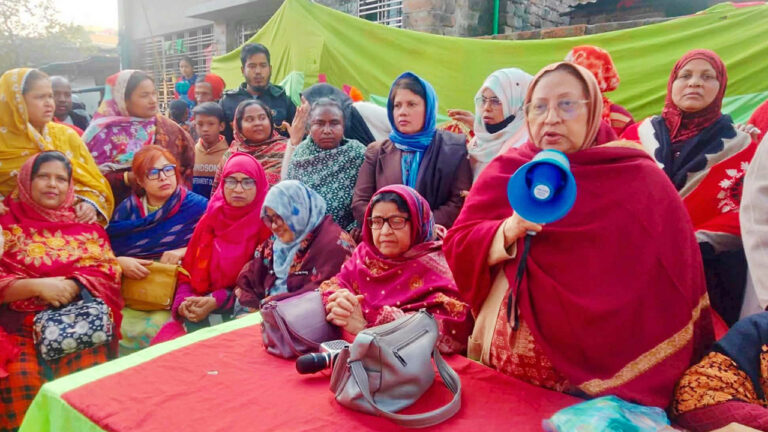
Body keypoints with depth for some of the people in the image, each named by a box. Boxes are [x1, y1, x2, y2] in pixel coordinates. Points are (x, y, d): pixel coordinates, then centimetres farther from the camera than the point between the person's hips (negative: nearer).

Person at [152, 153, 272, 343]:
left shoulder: (266, 223, -4)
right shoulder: (210, 218, 11)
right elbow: (189, 269, 11)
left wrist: (217, 302, -16)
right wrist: (184, 301, -9)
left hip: (240, 311, -4)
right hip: (200, 308, 4)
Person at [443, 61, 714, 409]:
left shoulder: (640, 178, -3)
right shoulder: (505, 171, 2)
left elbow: (679, 272, 0)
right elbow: (457, 247, -3)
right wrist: (510, 229, -21)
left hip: (609, 357, -1)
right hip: (520, 349, 2)